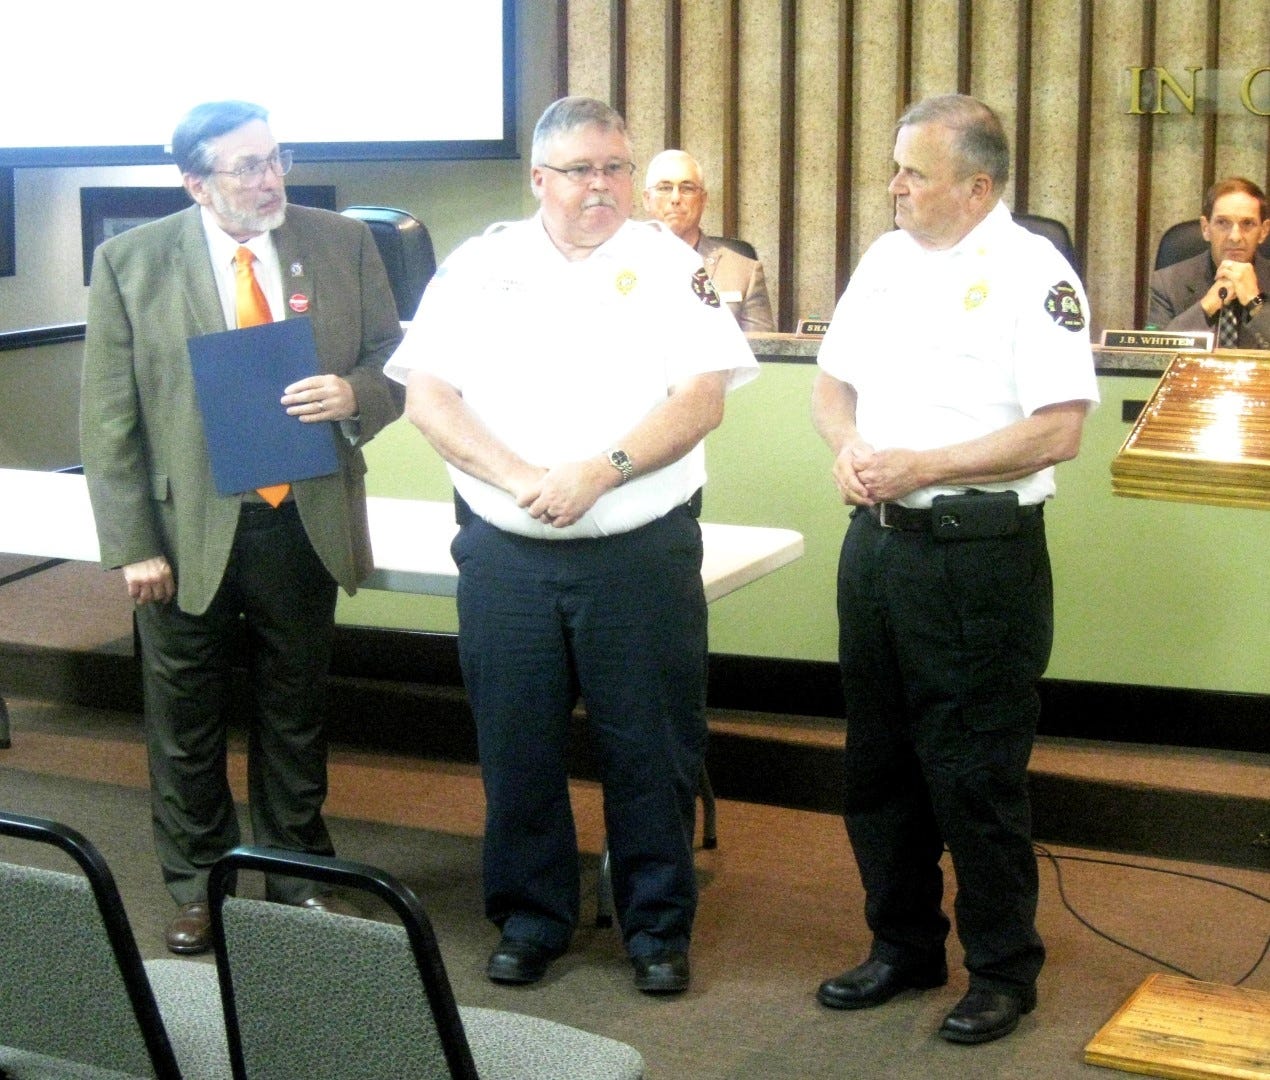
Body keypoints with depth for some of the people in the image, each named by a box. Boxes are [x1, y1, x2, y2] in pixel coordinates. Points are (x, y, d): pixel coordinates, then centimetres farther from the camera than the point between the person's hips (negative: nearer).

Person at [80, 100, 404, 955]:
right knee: (187, 726, 12)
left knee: (296, 716, 17)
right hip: (188, 532, -1)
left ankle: (300, 874, 34)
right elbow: (109, 418, -5)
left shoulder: (343, 244, -1)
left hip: (304, 524, 2)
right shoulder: (132, 263, -6)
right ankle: (197, 887, 30)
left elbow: (397, 364, 6)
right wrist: (132, 546, -10)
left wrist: (355, 394, -18)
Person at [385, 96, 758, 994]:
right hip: (505, 556, 2)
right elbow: (427, 395, 0)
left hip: (642, 551, -1)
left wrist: (599, 471, -18)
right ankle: (531, 920, 26)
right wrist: (518, 478, -14)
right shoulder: (482, 265, 6)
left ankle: (659, 927, 21)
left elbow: (703, 398, -7)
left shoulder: (669, 266, 3)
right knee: (517, 746, 10)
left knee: (651, 749, 5)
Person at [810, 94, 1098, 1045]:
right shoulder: (887, 258, 10)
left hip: (979, 554, -7)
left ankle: (1004, 972, 19)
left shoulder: (1031, 272, -11)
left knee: (976, 777, 1)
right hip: (877, 542, 7)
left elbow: (1058, 431, -18)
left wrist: (921, 466, -18)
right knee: (880, 763, 15)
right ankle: (904, 946, 32)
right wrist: (849, 444, -4)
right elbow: (833, 381, 17)